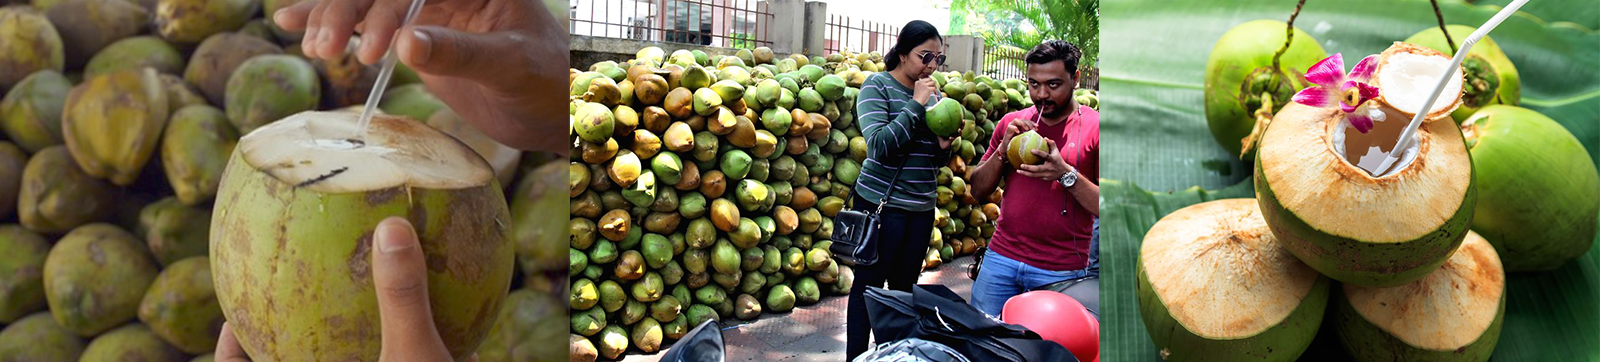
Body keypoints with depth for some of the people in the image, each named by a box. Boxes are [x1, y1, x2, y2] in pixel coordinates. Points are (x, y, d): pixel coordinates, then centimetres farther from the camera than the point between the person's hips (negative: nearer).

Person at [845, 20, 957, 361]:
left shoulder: (933, 94, 10)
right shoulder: (877, 86, -8)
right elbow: (880, 146, -20)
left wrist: (944, 146, -6)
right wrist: (916, 104, -19)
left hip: (922, 207, 6)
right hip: (882, 203, -6)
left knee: (904, 287, 13)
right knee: (869, 285, 3)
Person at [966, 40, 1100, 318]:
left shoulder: (1094, 126, -6)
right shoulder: (1011, 123, 7)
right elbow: (978, 188, 8)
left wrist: (1066, 174, -23)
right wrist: (1003, 149, -8)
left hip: (1060, 271, -3)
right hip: (1001, 257, 4)